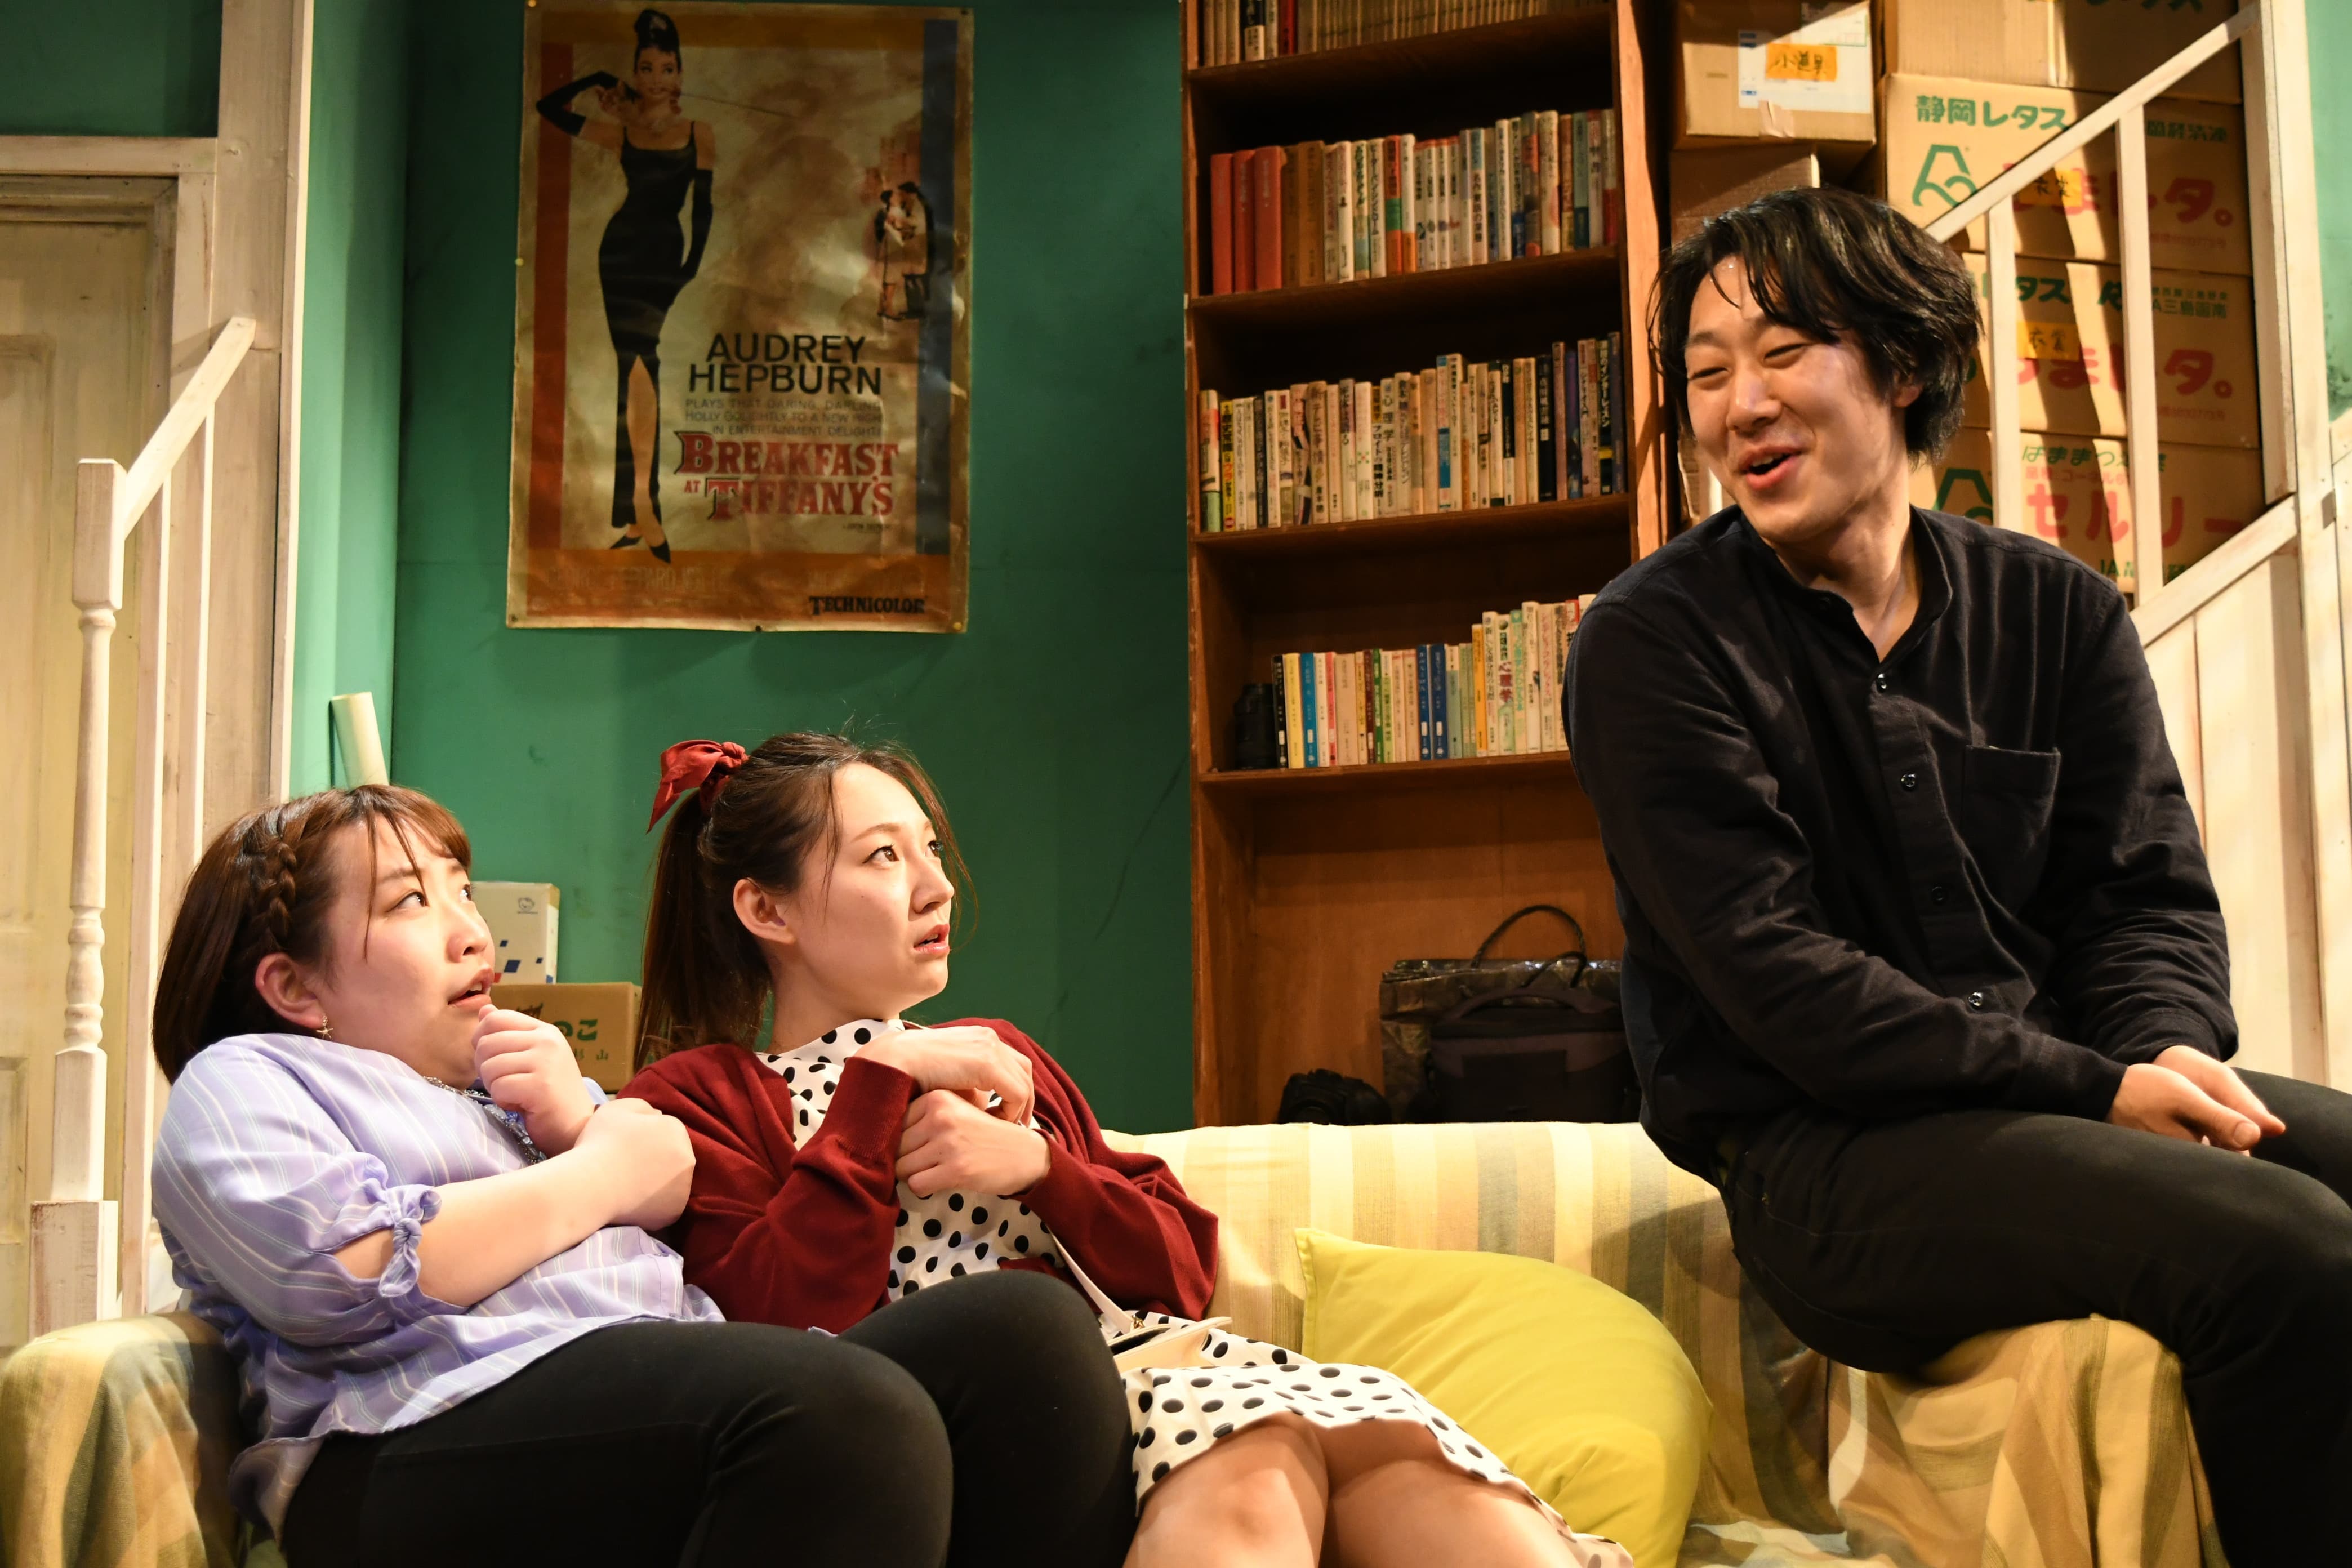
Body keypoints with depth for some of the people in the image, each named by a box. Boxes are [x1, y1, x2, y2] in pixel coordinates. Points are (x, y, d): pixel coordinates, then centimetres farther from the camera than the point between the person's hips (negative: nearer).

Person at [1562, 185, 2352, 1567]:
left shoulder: (2057, 610, 11)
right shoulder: (1654, 647, -5)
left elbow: (2153, 896, 9)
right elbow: (1771, 973, -12)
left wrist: (2166, 1052, -14)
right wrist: (2093, 1091, -18)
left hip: (2075, 1092, 6)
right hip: (1827, 1155, -5)